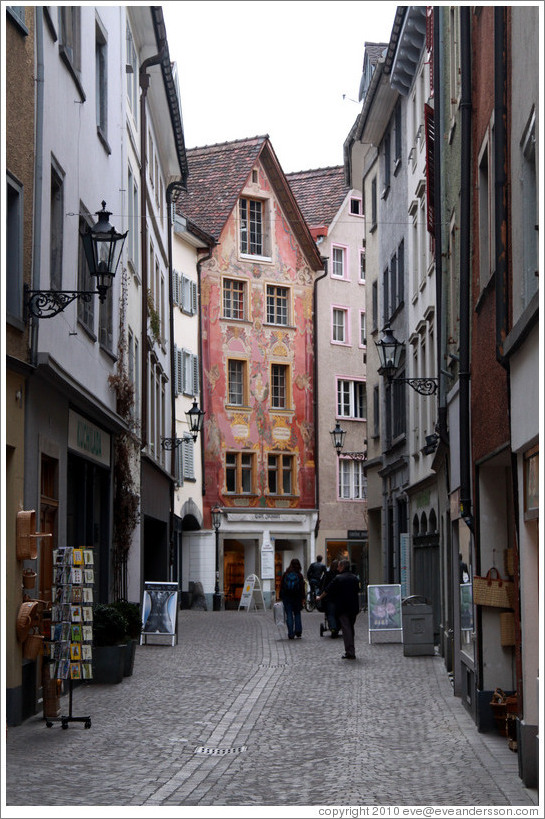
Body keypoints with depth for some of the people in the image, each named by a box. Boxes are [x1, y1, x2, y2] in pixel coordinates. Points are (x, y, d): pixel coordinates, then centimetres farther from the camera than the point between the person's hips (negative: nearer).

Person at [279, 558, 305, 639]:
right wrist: (303, 598, 0)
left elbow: (281, 586, 2)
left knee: (289, 615, 2)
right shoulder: (299, 575, -3)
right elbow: (302, 587, -4)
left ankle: (291, 634, -3)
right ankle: (298, 632, 2)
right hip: (297, 597, 0)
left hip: (286, 596, 0)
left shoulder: (285, 574, 0)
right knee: (297, 614, 14)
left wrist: (281, 597, 8)